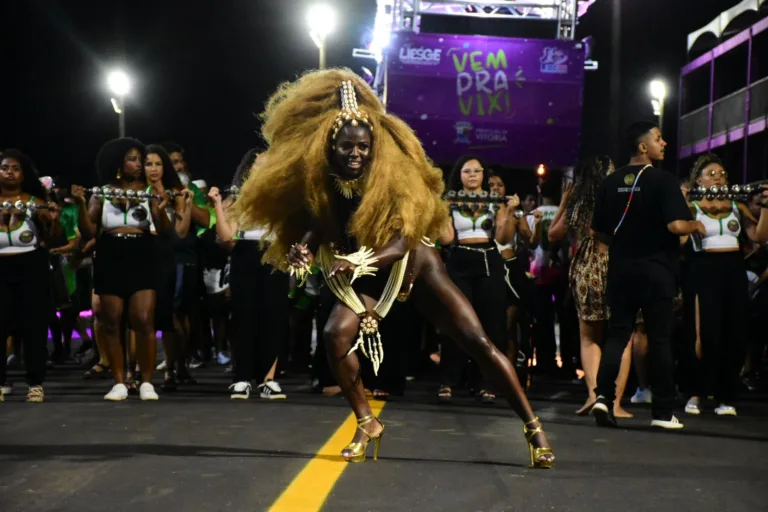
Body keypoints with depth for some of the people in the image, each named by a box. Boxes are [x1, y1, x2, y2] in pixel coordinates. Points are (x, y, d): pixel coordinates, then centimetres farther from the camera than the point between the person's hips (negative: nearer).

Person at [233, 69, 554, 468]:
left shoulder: (392, 176, -23)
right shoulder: (320, 185, -14)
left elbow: (402, 241, -30)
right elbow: (313, 232, -8)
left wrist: (363, 263, -47)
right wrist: (303, 253, -32)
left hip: (415, 266, -2)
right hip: (364, 280, 2)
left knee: (477, 342, -7)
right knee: (336, 336, -24)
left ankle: (532, 426, 5)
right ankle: (367, 425, -3)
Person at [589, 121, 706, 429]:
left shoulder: (611, 182, 5)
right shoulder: (662, 180, -11)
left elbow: (598, 231, 9)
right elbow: (676, 226, -21)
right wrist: (696, 226, 0)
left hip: (621, 269, 4)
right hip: (655, 270, -4)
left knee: (617, 333, 9)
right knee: (659, 339, 4)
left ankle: (603, 397, -7)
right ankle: (663, 413, 9)